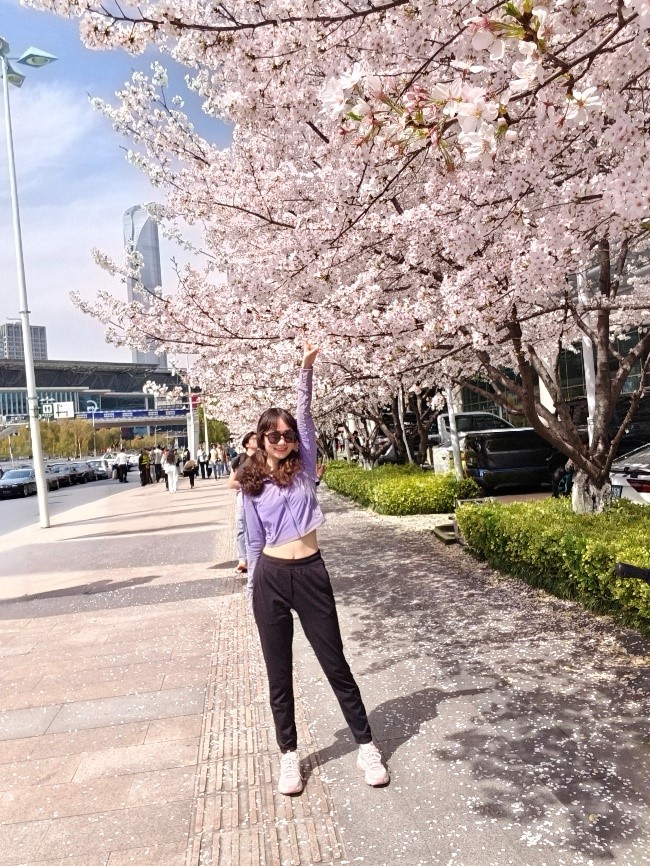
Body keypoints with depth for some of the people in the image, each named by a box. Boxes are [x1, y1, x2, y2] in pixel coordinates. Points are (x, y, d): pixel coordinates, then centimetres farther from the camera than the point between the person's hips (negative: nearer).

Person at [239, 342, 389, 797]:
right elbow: (255, 541, 11)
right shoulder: (252, 485, 6)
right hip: (270, 578, 1)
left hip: (311, 573, -1)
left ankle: (367, 747, 22)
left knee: (336, 664, 8)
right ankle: (289, 754, 28)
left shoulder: (304, 468, 5)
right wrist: (253, 589, 12)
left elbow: (305, 415, -7)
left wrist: (307, 368, -15)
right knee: (279, 674, 11)